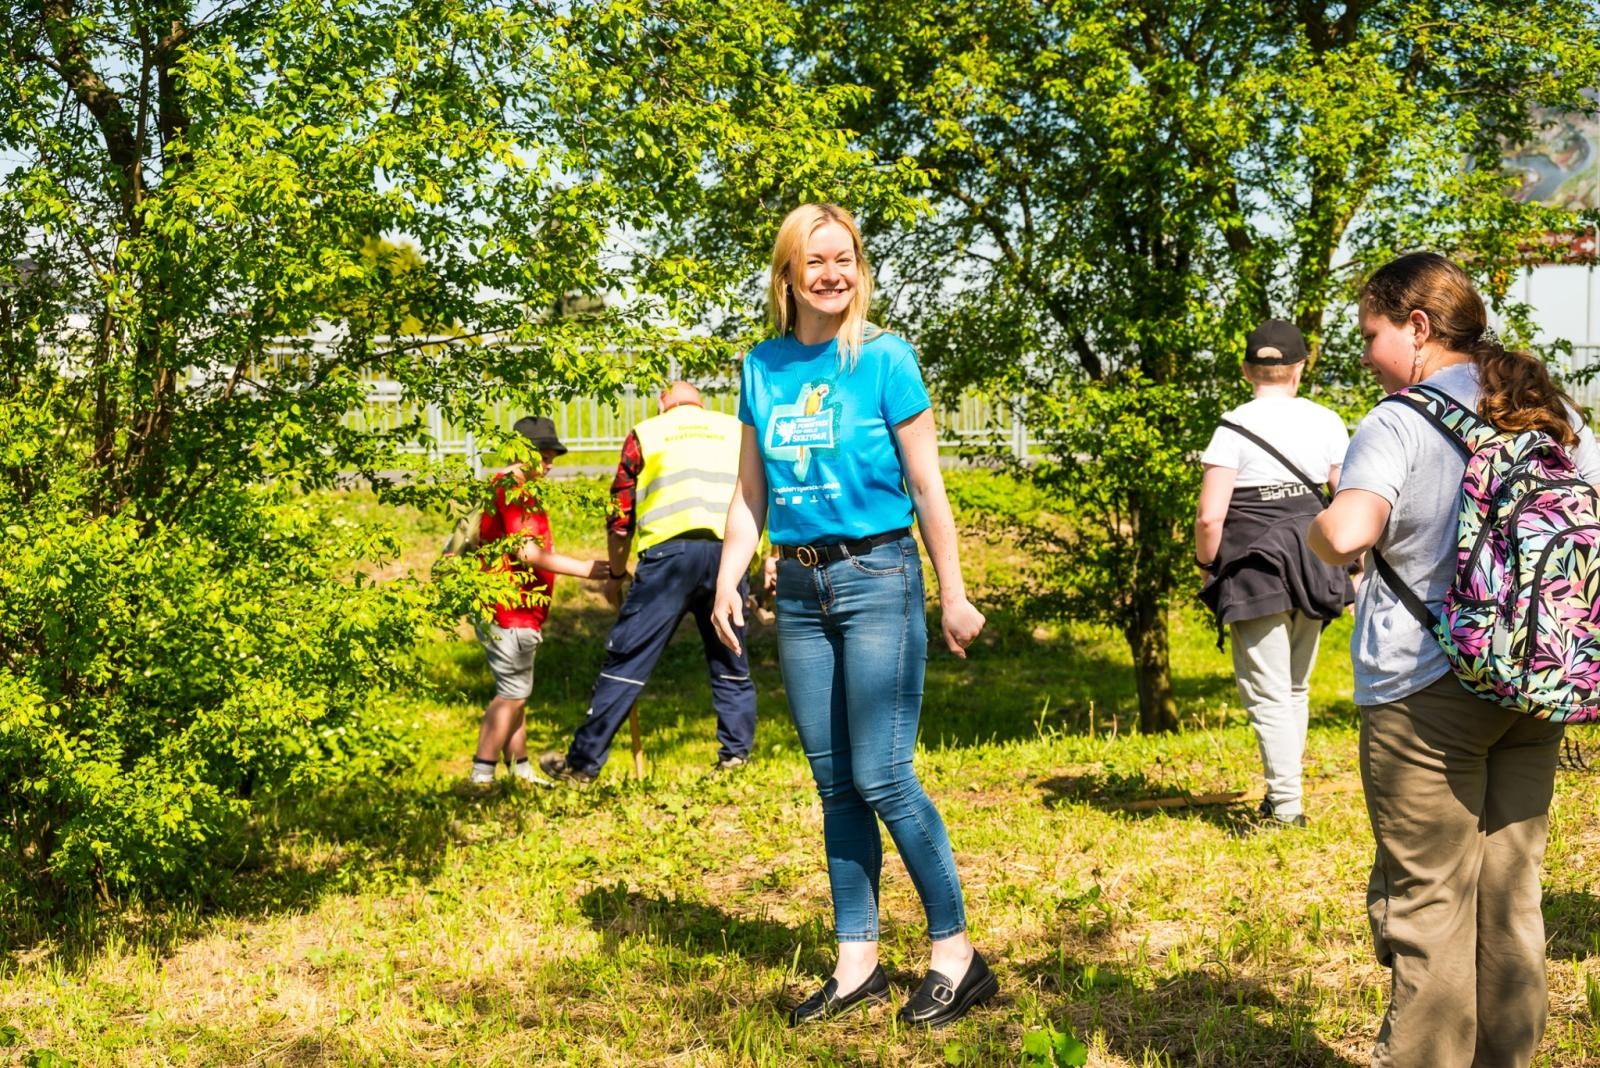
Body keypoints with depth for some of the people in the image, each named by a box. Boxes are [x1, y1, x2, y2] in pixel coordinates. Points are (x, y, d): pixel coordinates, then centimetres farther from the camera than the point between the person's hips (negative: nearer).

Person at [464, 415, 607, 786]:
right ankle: (481, 775, -5)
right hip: (508, 614, -11)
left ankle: (520, 768, 25)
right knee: (513, 693, -7)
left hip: (517, 613, 11)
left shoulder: (508, 488, 19)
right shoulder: (512, 490, -16)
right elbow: (526, 552, -24)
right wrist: (582, 569, -23)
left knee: (515, 692, 16)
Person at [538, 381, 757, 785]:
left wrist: (615, 574, 27)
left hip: (670, 550, -2)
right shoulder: (735, 428, 23)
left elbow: (622, 515, 17)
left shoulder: (646, 433, 18)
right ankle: (736, 754, 15)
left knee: (627, 658, -1)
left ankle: (583, 762, 2)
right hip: (727, 551, 2)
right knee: (730, 661, 16)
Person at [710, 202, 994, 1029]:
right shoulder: (761, 368, 8)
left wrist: (953, 594, -4)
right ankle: (856, 965, 17)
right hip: (799, 589, 5)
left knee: (881, 778, -8)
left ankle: (956, 955, 5)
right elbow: (750, 494, 12)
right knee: (835, 786, 9)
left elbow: (926, 487, -4)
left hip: (877, 578, -5)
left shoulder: (885, 359, -5)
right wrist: (728, 581, 1)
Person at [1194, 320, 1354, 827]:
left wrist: (1209, 569, 1)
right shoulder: (1326, 422, 4)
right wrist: (1347, 566, 15)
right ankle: (1283, 794, 27)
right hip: (1313, 570, 5)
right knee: (1295, 687, 18)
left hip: (1257, 571, -5)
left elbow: (1210, 517, -15)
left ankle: (1286, 808, 0)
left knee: (1268, 693, 1)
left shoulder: (1234, 427, -9)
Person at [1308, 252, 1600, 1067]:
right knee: (1510, 894, 15)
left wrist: (1317, 525, -9)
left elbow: (1346, 536, -30)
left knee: (1427, 904, 3)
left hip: (1428, 694, -6)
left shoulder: (1397, 425, -14)